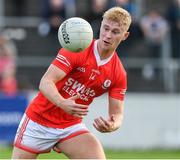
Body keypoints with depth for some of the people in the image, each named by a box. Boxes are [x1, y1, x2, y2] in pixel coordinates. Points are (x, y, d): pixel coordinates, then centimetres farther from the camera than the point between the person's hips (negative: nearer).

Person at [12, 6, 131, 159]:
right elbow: (46, 82, -23)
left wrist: (112, 125, -29)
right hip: (39, 119, -2)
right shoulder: (75, 50, -16)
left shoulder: (119, 73, -5)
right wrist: (63, 103, -43)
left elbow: (117, 113, -3)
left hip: (72, 126, 3)